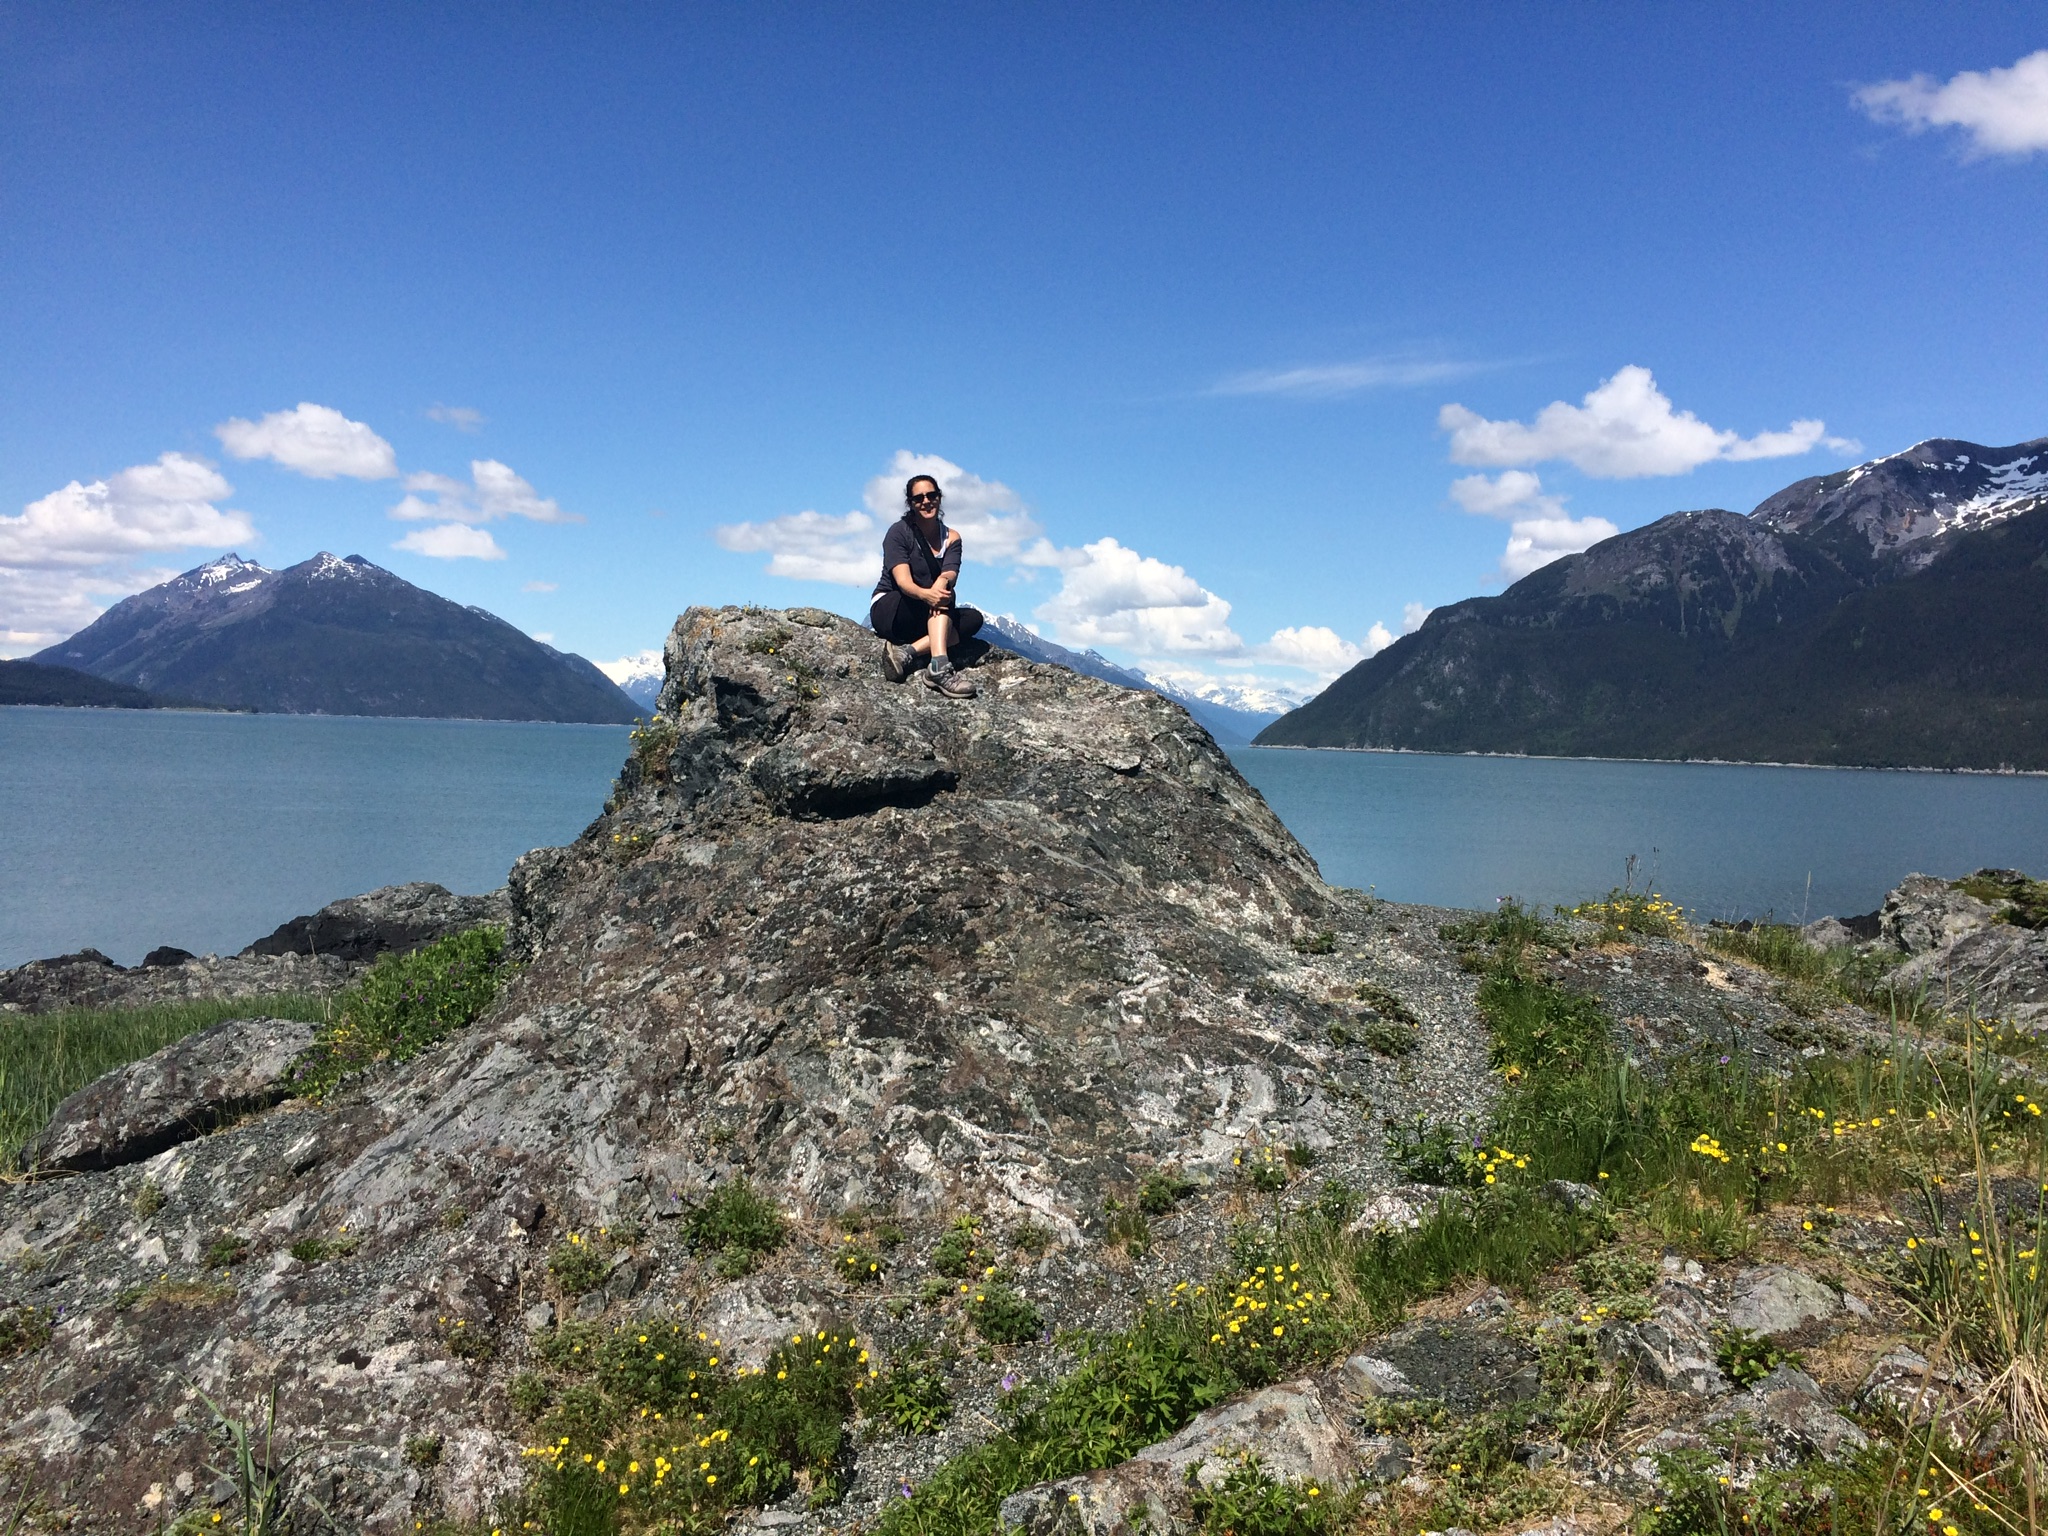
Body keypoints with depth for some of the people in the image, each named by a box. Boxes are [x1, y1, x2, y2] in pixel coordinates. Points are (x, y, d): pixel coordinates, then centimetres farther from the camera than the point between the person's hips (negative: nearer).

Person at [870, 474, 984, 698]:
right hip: (889, 610, -5)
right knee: (943, 596, -30)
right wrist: (925, 594, -45)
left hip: (924, 619, 5)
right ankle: (939, 667, -48)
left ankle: (907, 652, -34)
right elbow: (903, 581, -21)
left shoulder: (951, 538, 6)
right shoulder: (899, 532, -7)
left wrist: (943, 581, -40)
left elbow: (949, 576, -13)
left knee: (974, 619, -20)